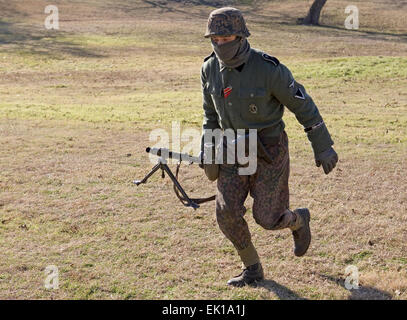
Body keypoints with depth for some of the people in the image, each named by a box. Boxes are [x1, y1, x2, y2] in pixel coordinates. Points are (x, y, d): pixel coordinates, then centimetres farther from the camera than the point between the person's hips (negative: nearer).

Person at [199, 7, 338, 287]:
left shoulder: (268, 68, -23)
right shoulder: (210, 69, -6)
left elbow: (303, 105, -13)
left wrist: (323, 147, -9)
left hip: (270, 150, -5)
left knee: (267, 218, -1)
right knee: (227, 212, -9)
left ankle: (298, 220, 36)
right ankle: (252, 269, 13)